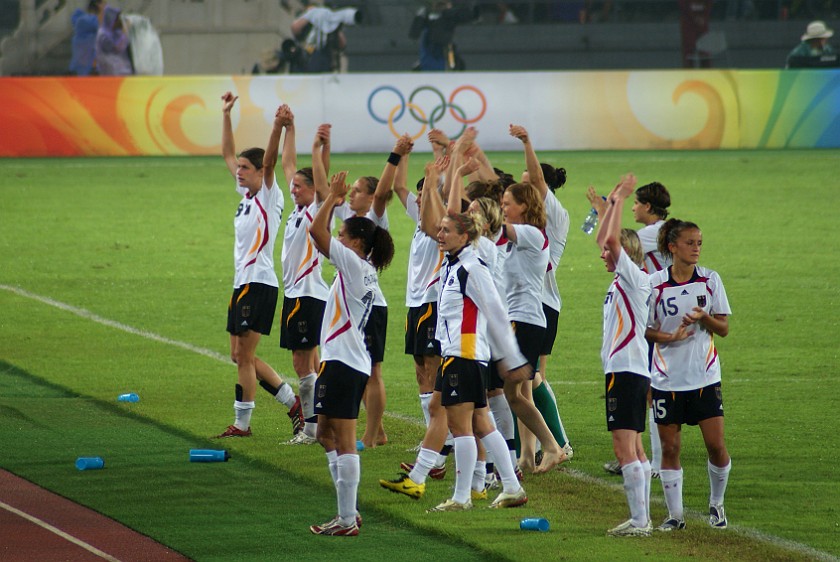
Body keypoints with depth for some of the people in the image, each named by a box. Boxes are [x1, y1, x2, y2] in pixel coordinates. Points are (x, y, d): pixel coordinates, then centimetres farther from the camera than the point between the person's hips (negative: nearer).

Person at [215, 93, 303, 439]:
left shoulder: (268, 196, -7)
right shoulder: (246, 193, 14)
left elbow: (270, 159, -24)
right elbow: (227, 153, 24)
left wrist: (278, 126, -38)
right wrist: (226, 115, 21)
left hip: (259, 284, -9)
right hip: (243, 283, 9)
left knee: (244, 356, -6)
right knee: (241, 356, 12)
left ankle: (242, 423, 0)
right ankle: (293, 402, 18)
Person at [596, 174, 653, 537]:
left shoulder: (634, 277, -10)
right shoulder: (620, 279, 14)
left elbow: (613, 238, -20)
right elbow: (603, 239, 24)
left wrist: (620, 200, -10)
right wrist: (613, 202, 19)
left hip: (627, 370, -10)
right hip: (622, 368, 10)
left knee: (624, 447, -14)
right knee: (633, 447, 11)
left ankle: (639, 521, -17)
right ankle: (641, 517, 13)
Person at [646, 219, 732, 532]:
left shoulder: (710, 280, 2)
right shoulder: (655, 284, -3)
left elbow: (724, 328, 4)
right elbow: (644, 330, 1)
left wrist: (703, 317, -17)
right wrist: (670, 336, -17)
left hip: (705, 377, 1)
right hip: (667, 379, -1)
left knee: (716, 446, -4)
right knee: (669, 448, 1)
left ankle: (716, 504, 19)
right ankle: (675, 514, 11)